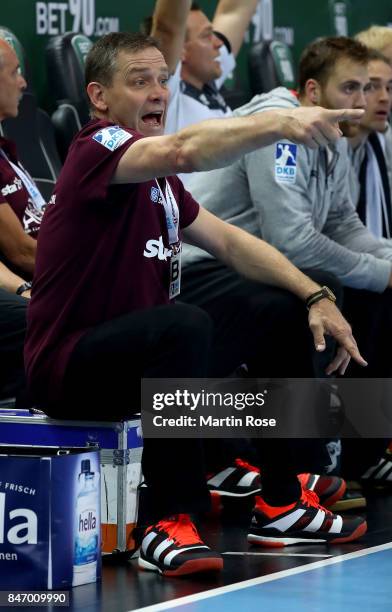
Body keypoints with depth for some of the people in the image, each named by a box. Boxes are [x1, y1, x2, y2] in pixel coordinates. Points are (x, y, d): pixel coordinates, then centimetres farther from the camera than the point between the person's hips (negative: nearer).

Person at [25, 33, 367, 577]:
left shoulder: (158, 179, 16)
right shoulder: (97, 150, -15)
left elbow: (228, 241, 16)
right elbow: (184, 150, -37)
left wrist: (315, 297, 2)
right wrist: (279, 122, -50)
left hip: (135, 351, 10)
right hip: (69, 365, -10)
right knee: (184, 325, -37)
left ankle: (280, 504, 19)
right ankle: (168, 525, -35)